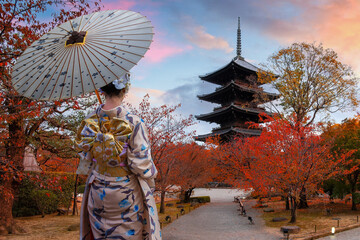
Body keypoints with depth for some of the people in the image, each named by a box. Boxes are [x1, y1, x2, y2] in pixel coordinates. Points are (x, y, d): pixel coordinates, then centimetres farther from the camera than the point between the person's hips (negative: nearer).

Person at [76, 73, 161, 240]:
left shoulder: (89, 121, -8)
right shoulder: (134, 123, -22)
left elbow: (85, 159, 2)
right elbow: (141, 164, -17)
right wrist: (151, 179, 2)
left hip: (97, 191, 4)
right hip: (127, 192, -4)